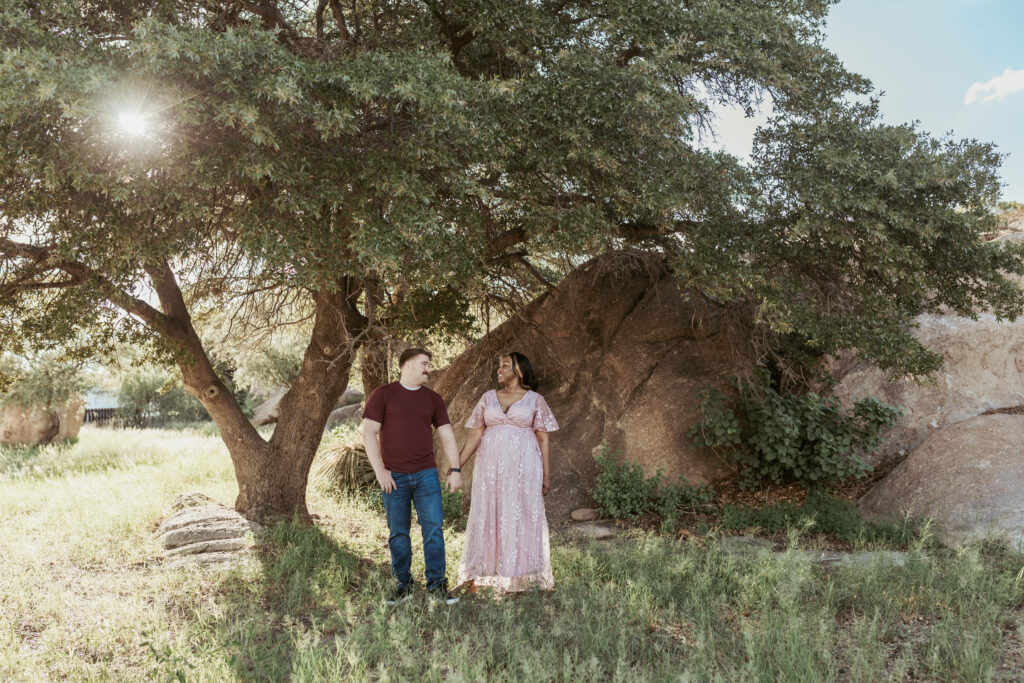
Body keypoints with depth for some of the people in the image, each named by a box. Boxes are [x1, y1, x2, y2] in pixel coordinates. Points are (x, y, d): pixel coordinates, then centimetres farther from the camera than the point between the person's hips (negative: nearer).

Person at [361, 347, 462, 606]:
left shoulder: (433, 399, 11)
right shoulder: (383, 394, 2)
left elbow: (447, 436, 11)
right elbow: (369, 433, -2)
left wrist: (455, 469, 2)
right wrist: (380, 471, -8)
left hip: (426, 475, 2)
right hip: (394, 477, -2)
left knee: (434, 528, -3)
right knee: (398, 533, 5)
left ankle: (437, 585, 4)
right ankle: (402, 585, 17)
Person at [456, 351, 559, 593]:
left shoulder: (535, 400, 4)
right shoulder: (488, 398, 11)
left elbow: (543, 439, 3)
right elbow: (474, 436, 10)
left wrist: (547, 475, -2)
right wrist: (456, 466, 3)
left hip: (523, 467, -2)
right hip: (491, 466, 2)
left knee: (521, 516, 0)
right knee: (486, 516, 3)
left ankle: (518, 578, 8)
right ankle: (477, 576, 8)